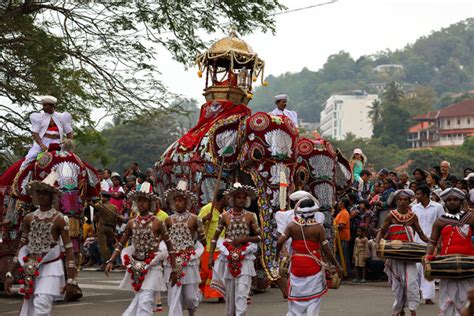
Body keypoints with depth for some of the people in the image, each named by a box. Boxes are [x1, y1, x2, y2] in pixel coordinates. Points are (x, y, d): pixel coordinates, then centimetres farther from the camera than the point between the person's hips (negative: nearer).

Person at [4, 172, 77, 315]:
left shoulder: (59, 220, -7)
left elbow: (69, 250, -8)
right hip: (31, 270, 6)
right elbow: (21, 248, 13)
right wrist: (10, 274, 10)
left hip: (50, 268, -5)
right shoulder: (29, 218, 7)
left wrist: (71, 280, -14)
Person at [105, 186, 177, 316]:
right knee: (139, 299, 11)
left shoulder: (157, 223, -5)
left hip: (152, 267, -3)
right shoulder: (131, 223, 5)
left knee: (145, 300, -13)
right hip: (136, 267, 3)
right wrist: (111, 261, -2)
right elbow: (121, 244, 12)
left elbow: (170, 246, -2)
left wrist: (174, 270, -4)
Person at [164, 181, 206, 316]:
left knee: (190, 294, 4)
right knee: (174, 294, -3)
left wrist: (195, 253, -1)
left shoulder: (194, 219, -2)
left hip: (190, 261, -2)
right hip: (173, 261, 2)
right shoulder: (169, 220, 5)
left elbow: (202, 241, 5)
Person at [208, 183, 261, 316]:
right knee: (229, 293, 10)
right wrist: (210, 256, 0)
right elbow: (215, 238, 7)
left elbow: (259, 237, 5)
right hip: (228, 259, 1)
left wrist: (244, 239, -11)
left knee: (241, 294, -12)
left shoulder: (250, 216, 1)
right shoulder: (224, 216, 1)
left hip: (244, 259, -1)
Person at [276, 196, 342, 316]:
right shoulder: (318, 227, -11)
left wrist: (277, 253, 11)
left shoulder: (292, 225, -5)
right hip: (313, 267, -2)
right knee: (313, 299, 7)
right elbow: (326, 250, -9)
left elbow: (280, 242, -10)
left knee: (296, 297, 13)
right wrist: (337, 265, 1)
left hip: (296, 266, 2)